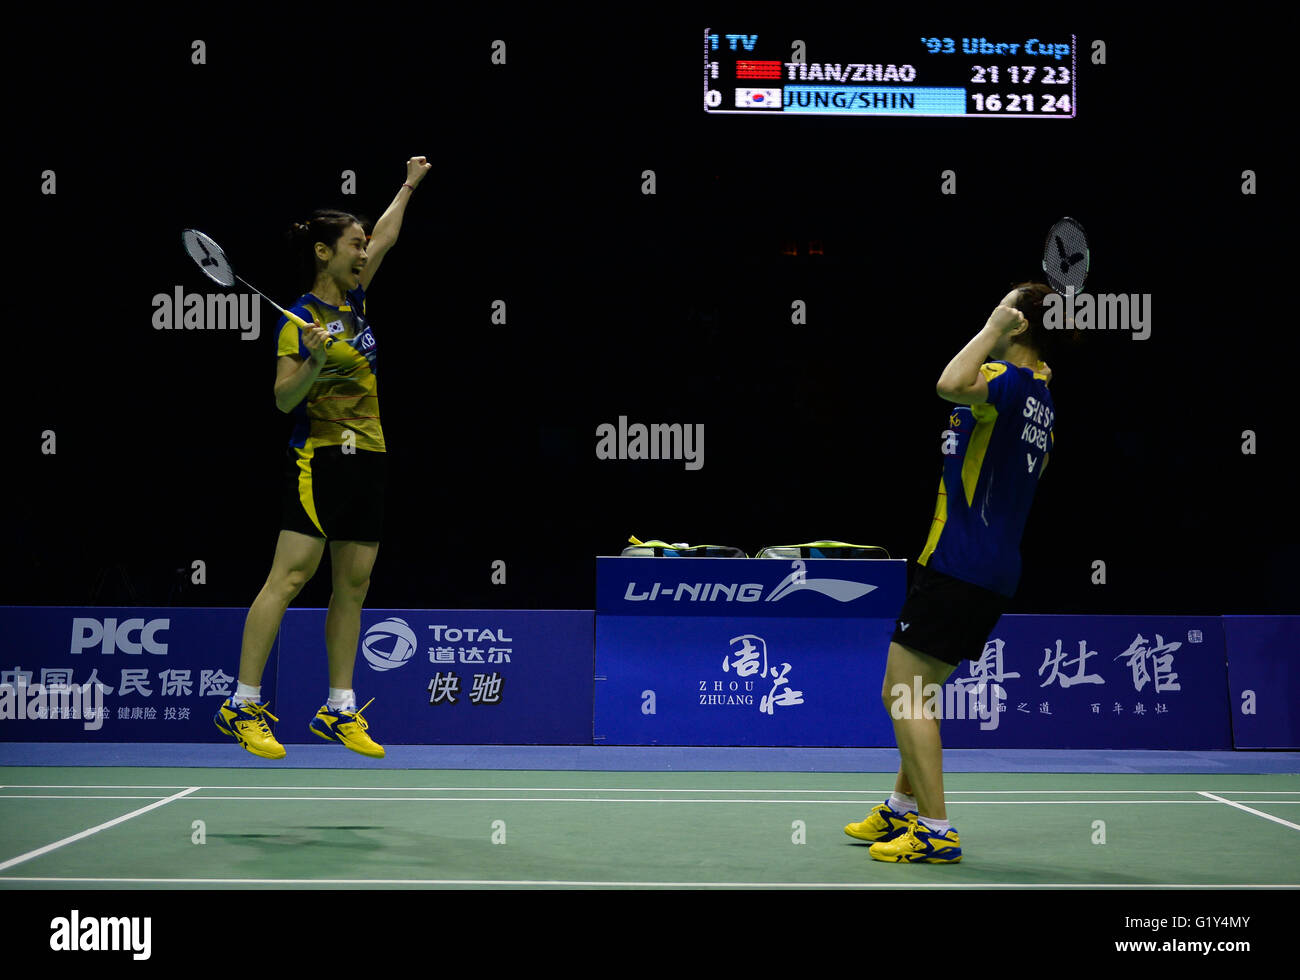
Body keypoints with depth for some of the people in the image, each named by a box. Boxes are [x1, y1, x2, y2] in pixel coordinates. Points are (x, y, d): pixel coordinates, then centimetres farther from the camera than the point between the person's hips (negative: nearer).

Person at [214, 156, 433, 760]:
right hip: (320, 456, -8)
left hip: (368, 457, 8)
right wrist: (315, 362, -28)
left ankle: (338, 710, 11)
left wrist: (409, 186, 41)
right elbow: (284, 400, -11)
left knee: (353, 585, 6)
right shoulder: (301, 319, -8)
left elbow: (385, 237, 30)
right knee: (290, 575, -12)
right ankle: (242, 705, -9)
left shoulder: (354, 301, 14)